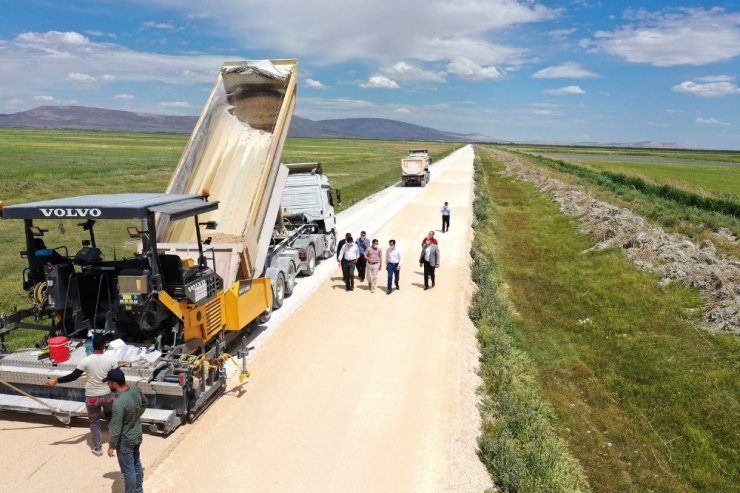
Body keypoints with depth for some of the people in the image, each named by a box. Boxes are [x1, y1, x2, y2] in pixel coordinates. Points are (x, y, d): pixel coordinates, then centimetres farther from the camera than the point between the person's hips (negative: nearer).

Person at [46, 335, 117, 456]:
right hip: (108, 394, 1)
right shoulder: (111, 358, -15)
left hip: (92, 396, -1)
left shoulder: (86, 360, -18)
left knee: (94, 422, 17)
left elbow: (73, 376, -17)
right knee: (110, 416, 28)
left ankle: (97, 448, 26)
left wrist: (56, 381, -7)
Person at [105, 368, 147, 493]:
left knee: (128, 470, 11)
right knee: (137, 464, 25)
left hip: (125, 441, -8)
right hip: (137, 435, 8)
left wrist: (111, 446, -11)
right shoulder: (136, 390, -11)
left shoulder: (119, 402, -33)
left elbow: (116, 429, -24)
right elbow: (144, 403, 11)